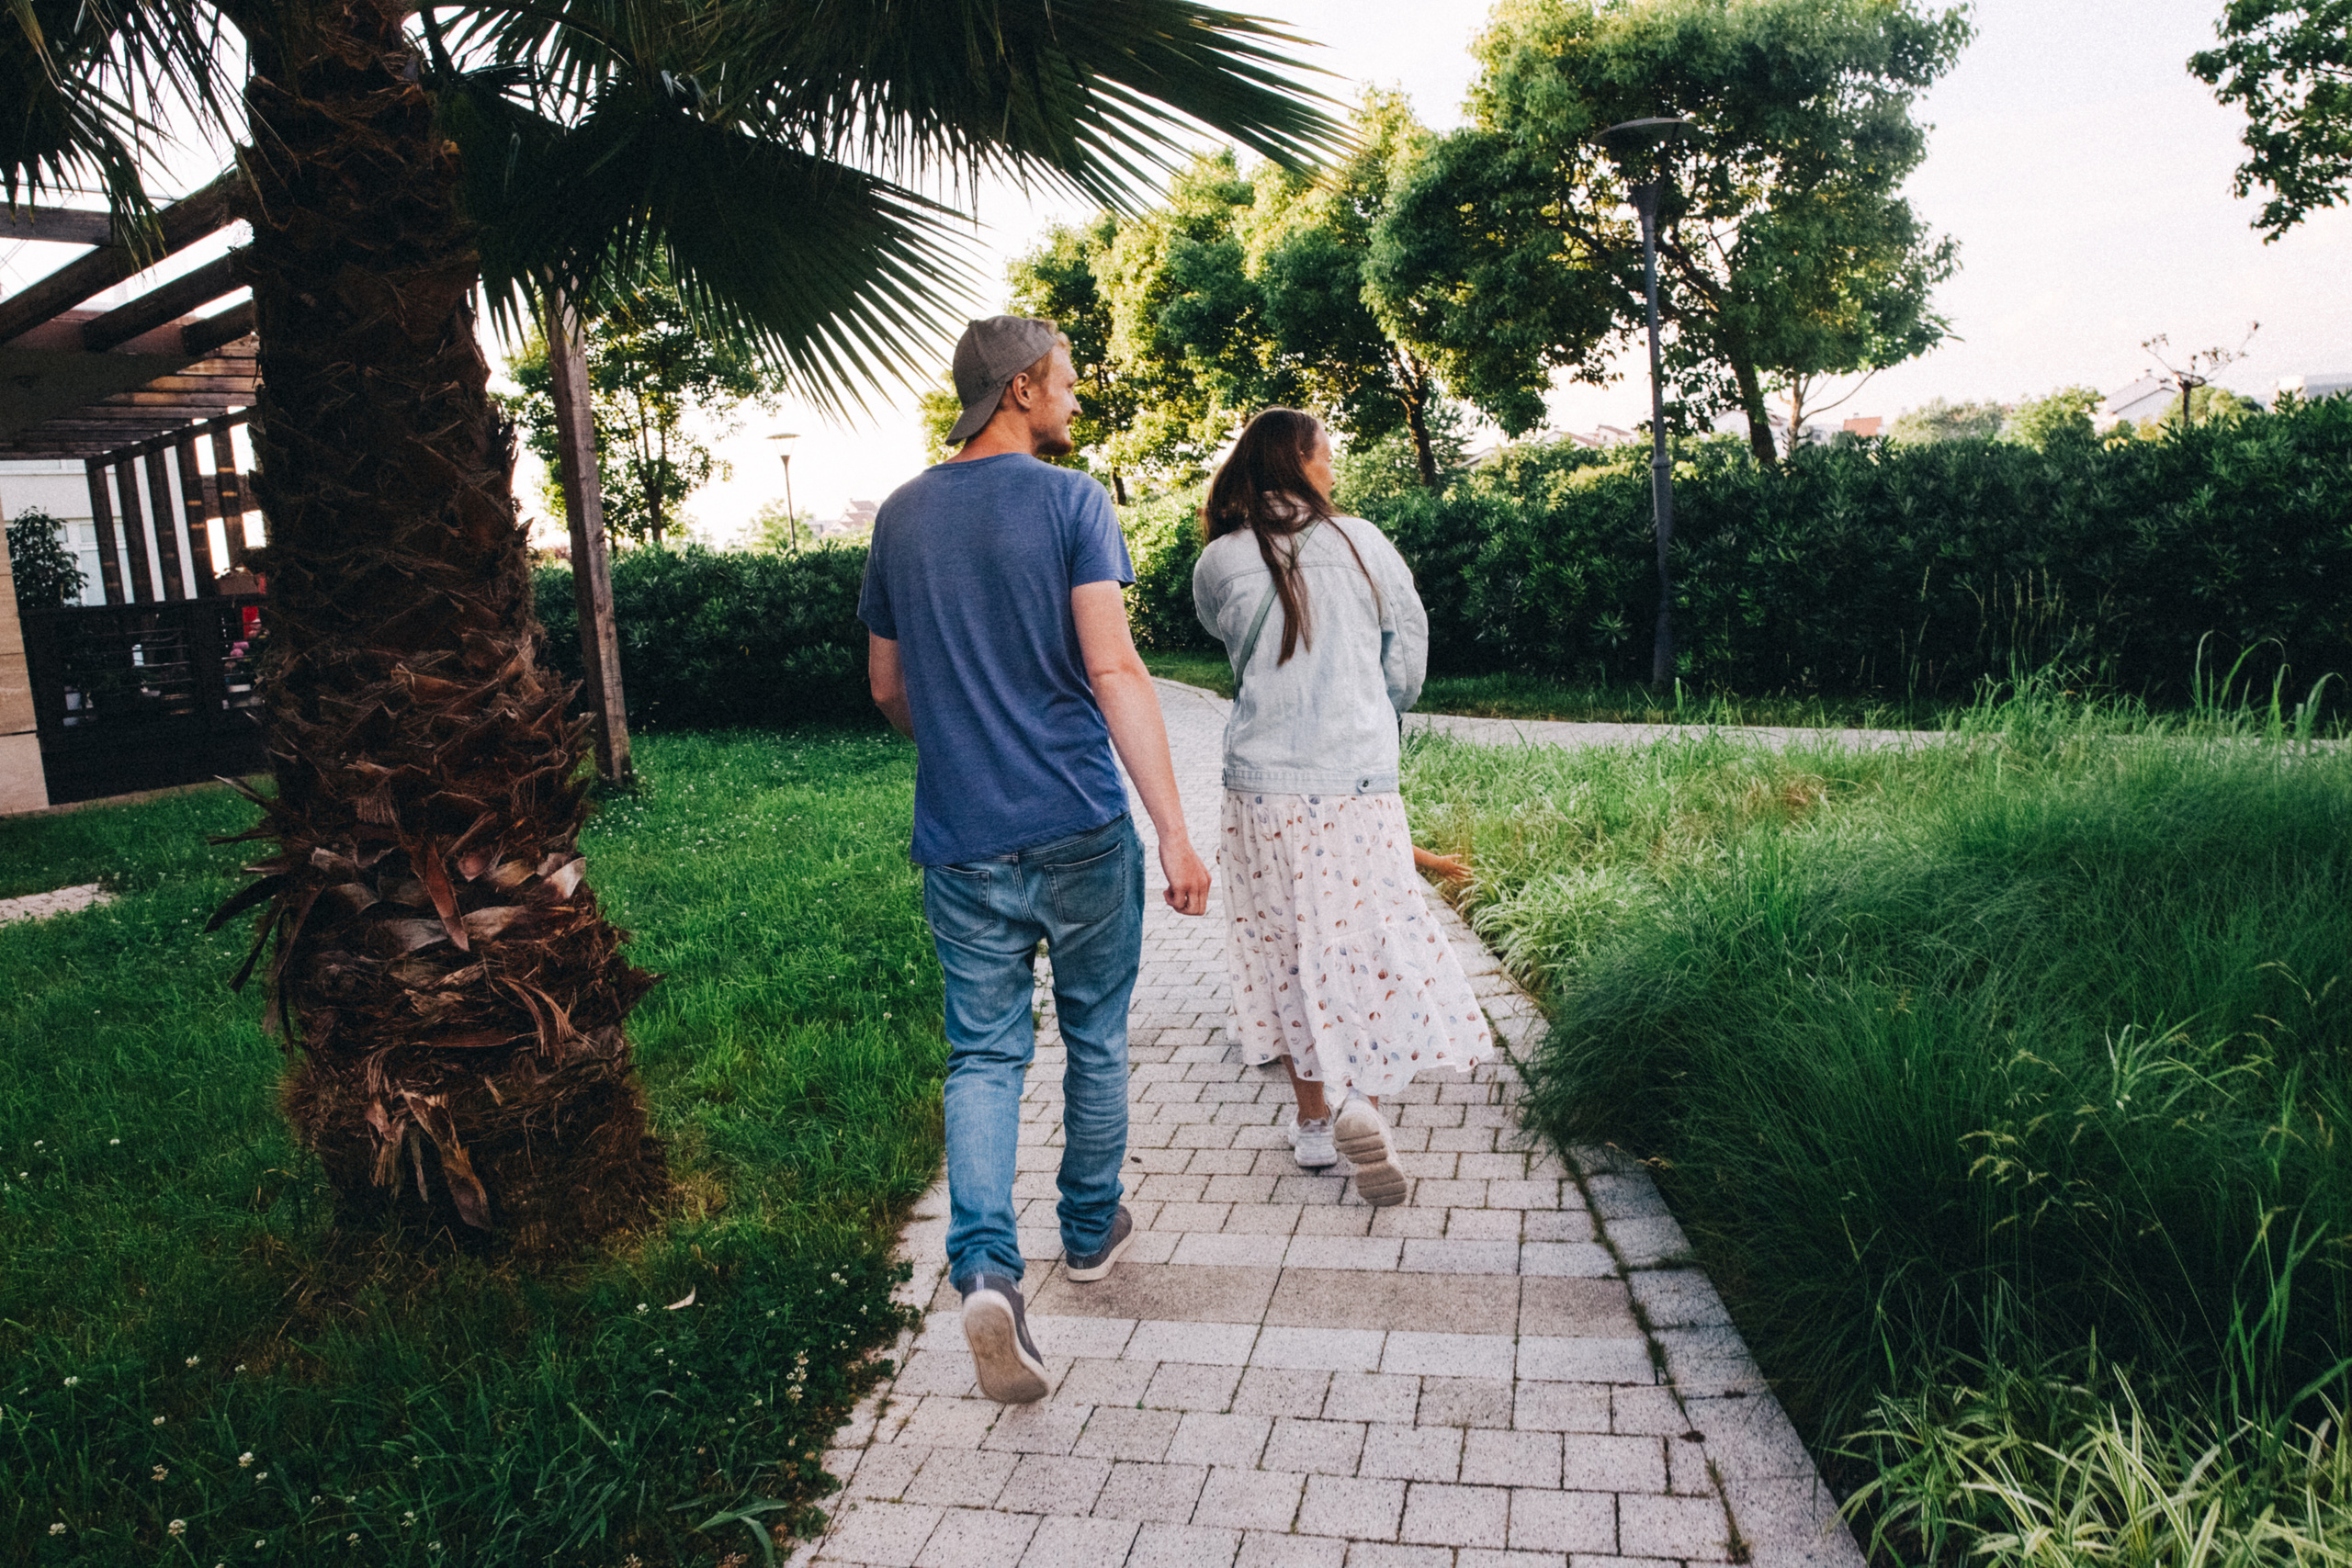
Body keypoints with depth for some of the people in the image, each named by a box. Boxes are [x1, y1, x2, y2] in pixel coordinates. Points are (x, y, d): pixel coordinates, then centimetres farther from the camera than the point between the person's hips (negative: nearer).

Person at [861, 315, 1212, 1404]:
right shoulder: (1070, 502, -8)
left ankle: (985, 1266, -8)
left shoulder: (900, 517, 7)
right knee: (1096, 1035, 16)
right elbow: (1113, 670, -18)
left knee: (982, 1053, 9)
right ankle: (1090, 1230, 33)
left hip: (960, 842, 3)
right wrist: (1174, 831, -19)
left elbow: (888, 690, 13)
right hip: (1079, 831, -3)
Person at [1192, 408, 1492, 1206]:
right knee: (1370, 938, 9)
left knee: (1290, 948, 12)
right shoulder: (1362, 543, -1)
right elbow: (1410, 654, 6)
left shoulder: (1218, 564, -3)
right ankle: (1362, 1102, -8)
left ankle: (1313, 1122, 22)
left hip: (1263, 788, 1)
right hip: (1359, 786, -1)